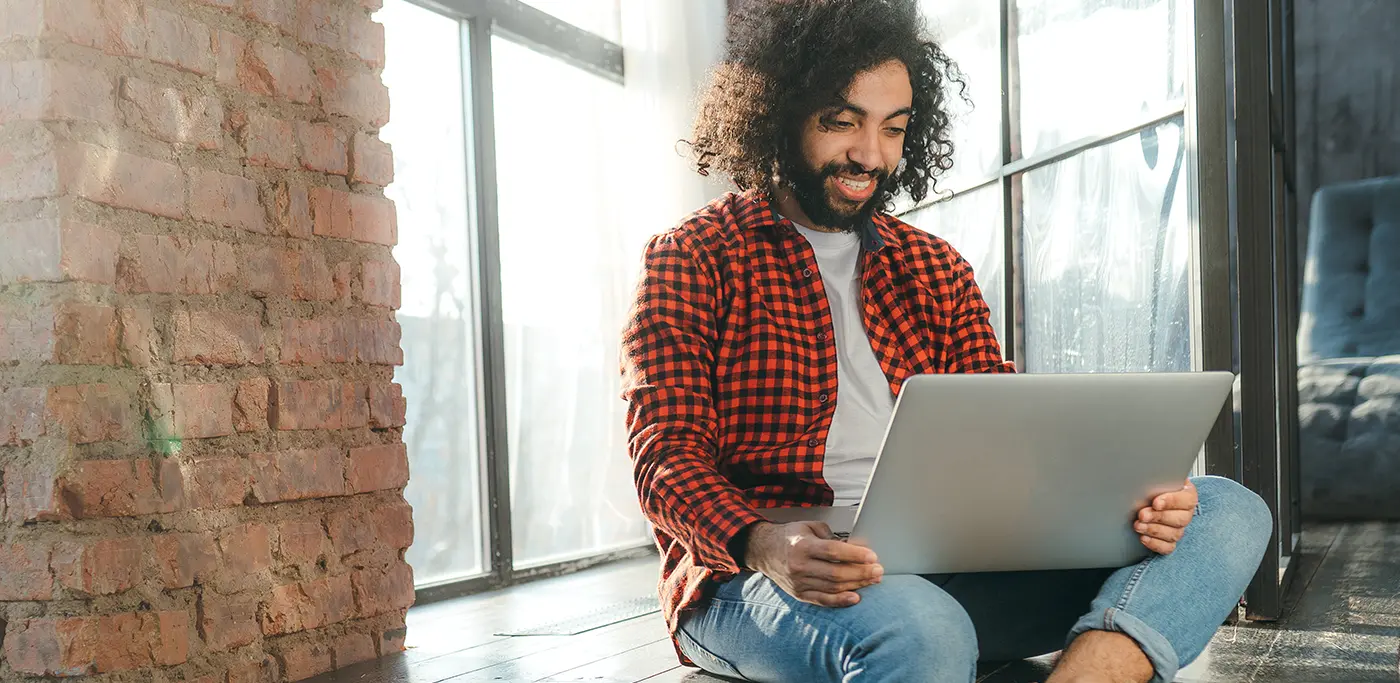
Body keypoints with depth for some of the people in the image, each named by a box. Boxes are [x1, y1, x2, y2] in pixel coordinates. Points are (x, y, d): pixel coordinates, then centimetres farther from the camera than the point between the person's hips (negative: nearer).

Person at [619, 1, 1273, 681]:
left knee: (1225, 511, -12)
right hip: (747, 577, -6)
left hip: (939, 567, 6)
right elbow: (667, 455, -6)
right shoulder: (690, 260, 5)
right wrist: (764, 546, -28)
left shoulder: (936, 268, 20)